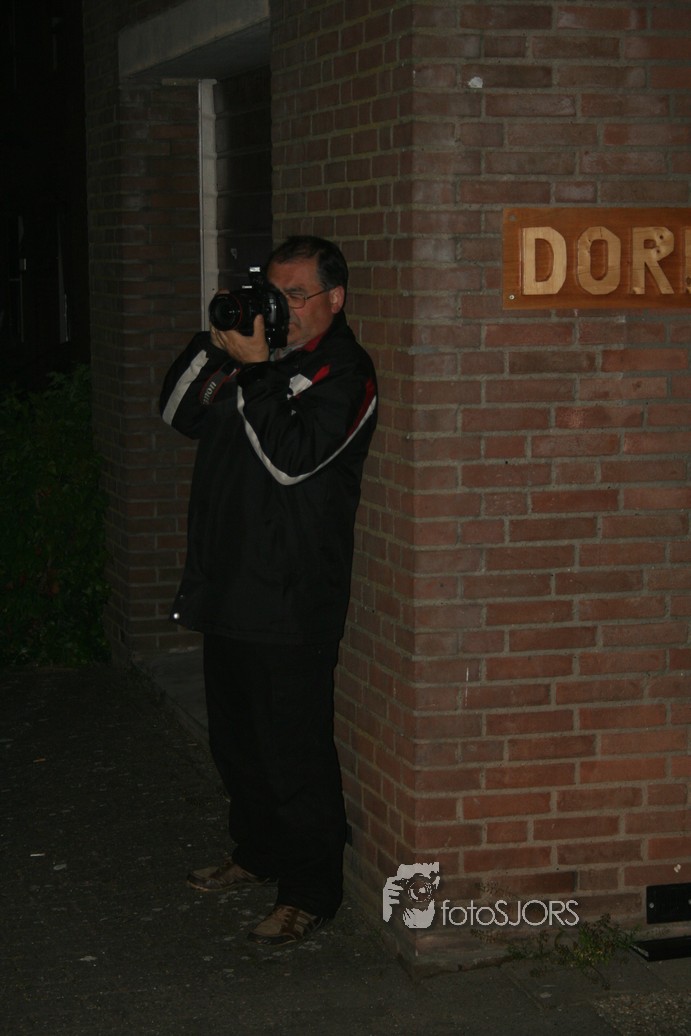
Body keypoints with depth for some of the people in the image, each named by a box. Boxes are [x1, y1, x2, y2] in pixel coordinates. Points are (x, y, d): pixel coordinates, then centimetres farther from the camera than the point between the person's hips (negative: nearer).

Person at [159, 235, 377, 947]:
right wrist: (215, 345, -3)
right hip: (229, 591, 8)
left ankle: (311, 891, 8)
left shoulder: (343, 373, -11)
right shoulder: (254, 352, 13)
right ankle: (258, 853, 37)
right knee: (236, 741, 20)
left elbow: (291, 458, -23)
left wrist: (253, 368, -22)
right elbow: (180, 414, 10)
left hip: (292, 602, -8)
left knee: (295, 753, -3)